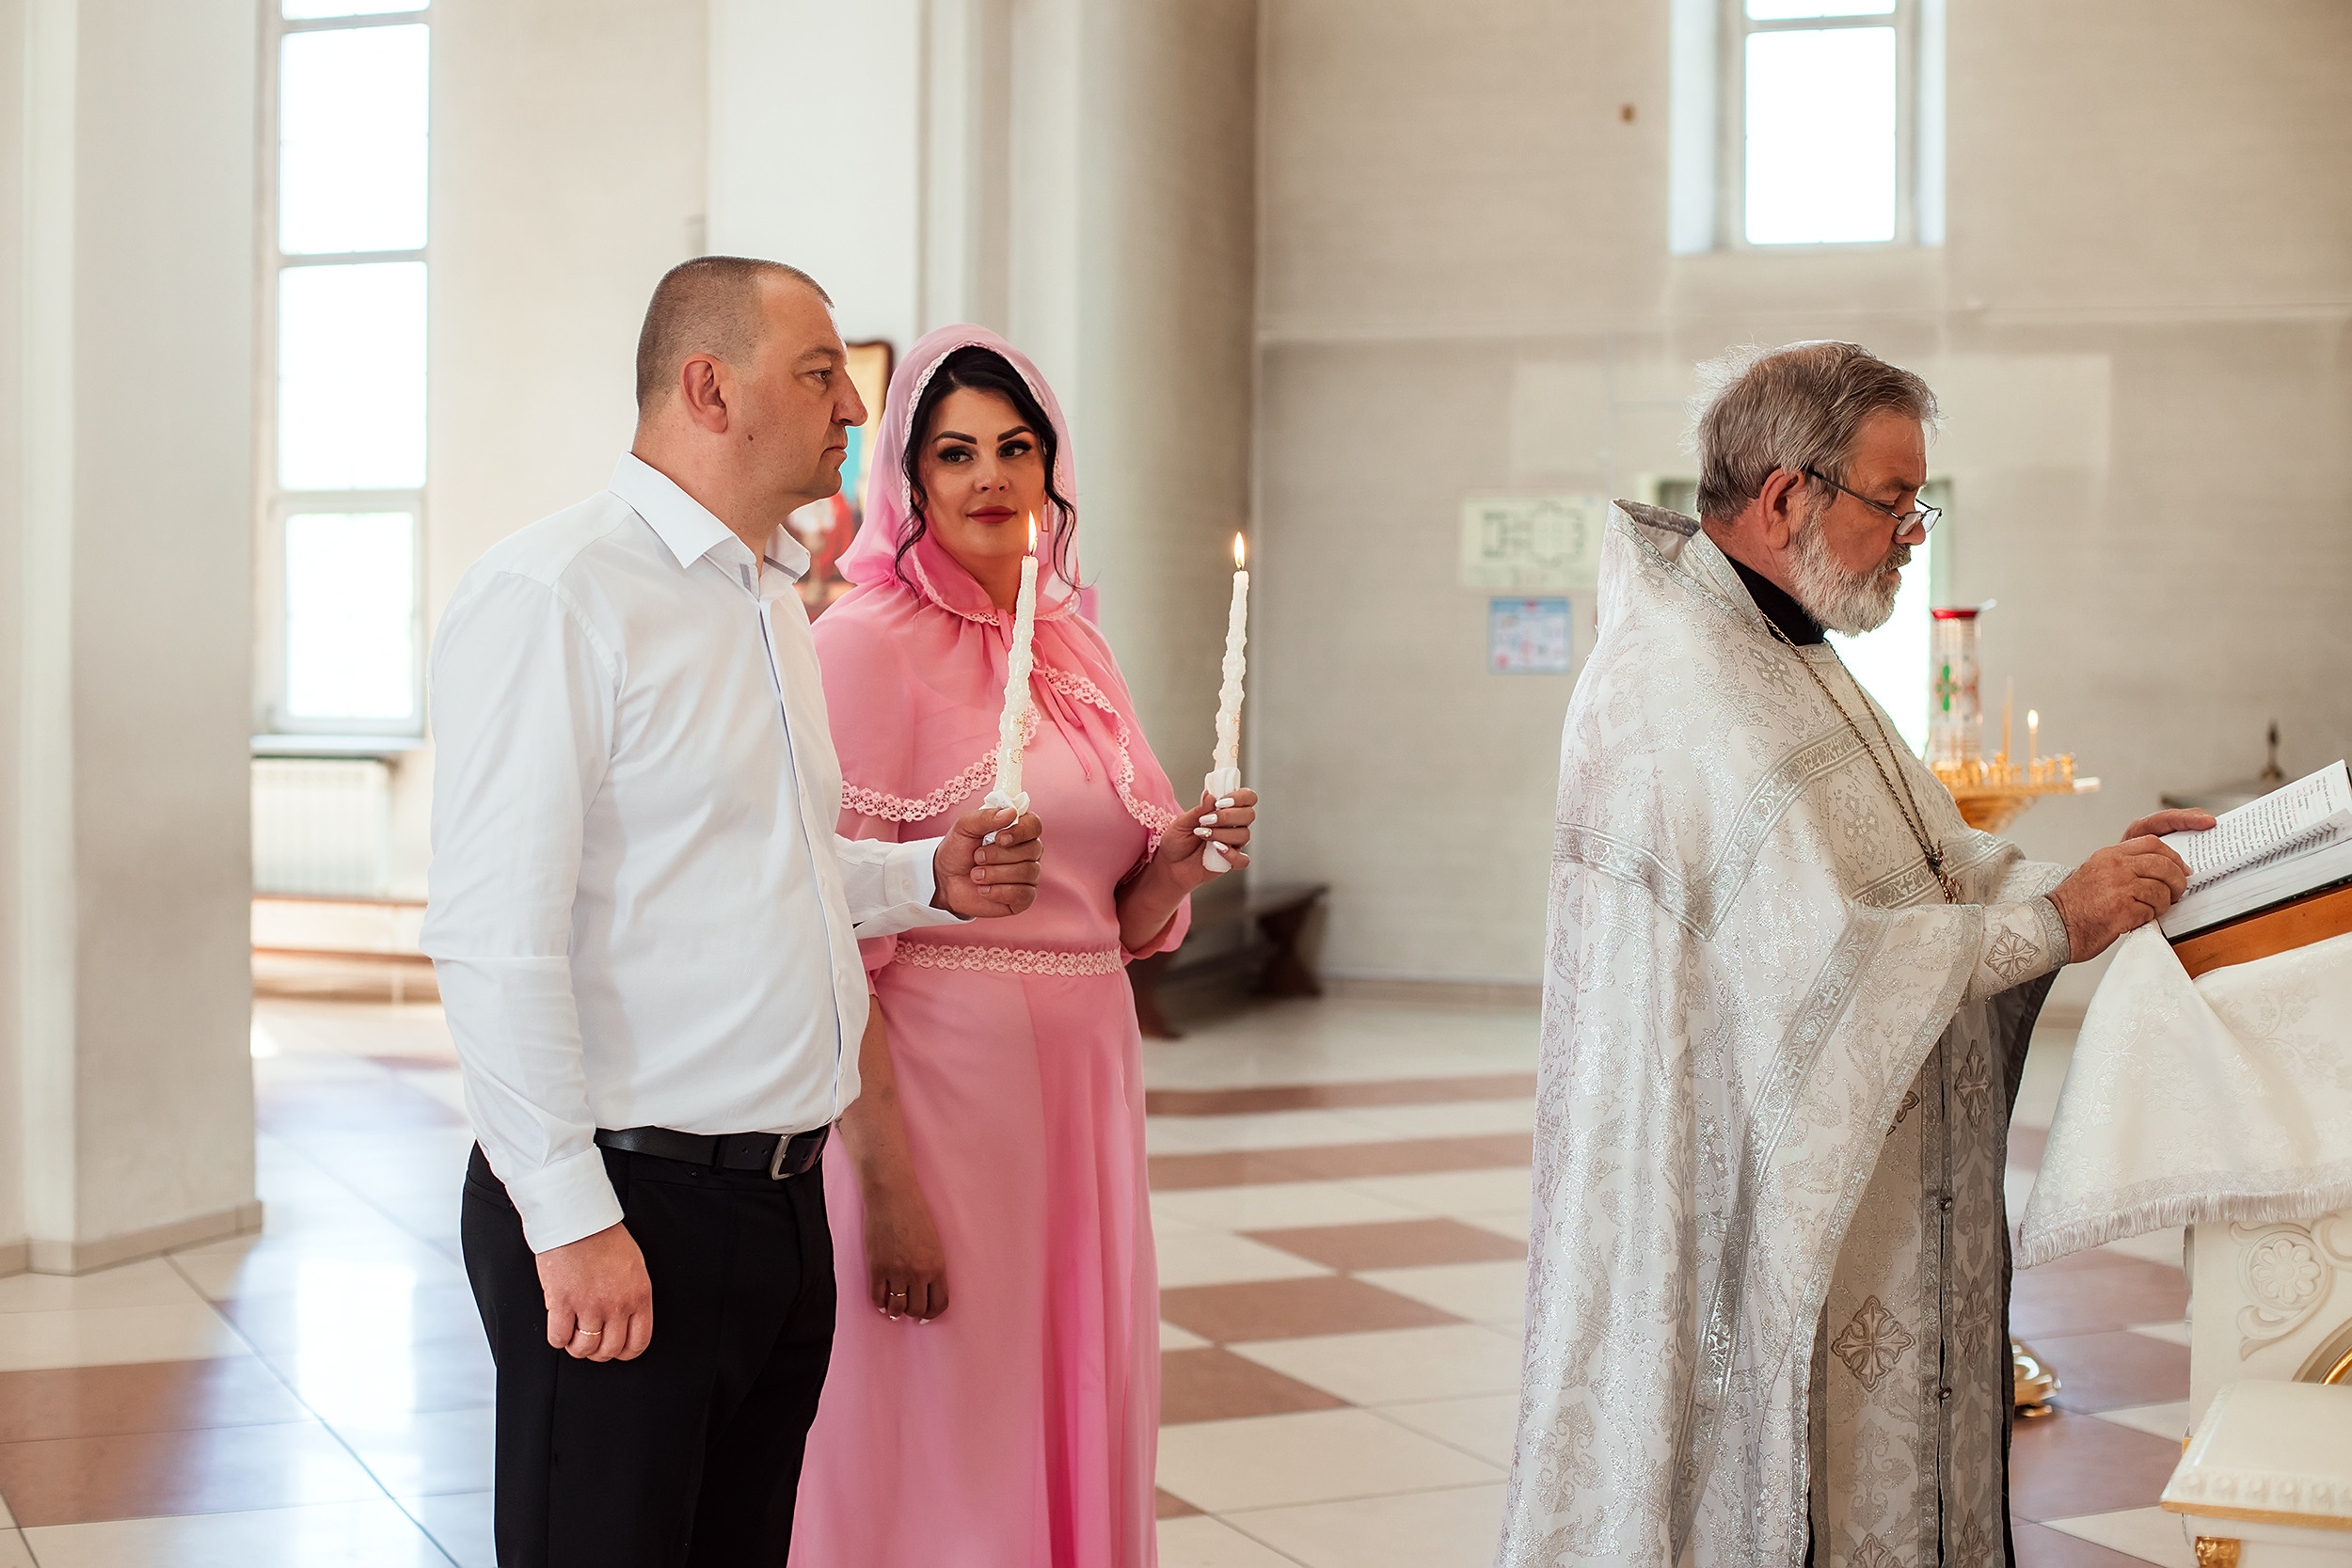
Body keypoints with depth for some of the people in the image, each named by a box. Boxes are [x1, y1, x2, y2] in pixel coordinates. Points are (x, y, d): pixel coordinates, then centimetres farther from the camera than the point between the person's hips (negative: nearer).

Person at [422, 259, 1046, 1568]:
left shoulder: (776, 603, 16)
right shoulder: (555, 595, -13)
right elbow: (495, 937, -19)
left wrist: (927, 878, 11)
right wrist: (575, 1221, -20)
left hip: (780, 1200, 9)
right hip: (628, 1213, -8)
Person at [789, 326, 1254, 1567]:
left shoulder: (1075, 646, 12)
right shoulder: (868, 641, -9)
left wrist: (1176, 863, -2)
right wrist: (886, 1182, -19)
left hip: (1084, 1080, 7)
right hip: (940, 1084, -6)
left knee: (1074, 1425, 13)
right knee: (936, 1463, 2)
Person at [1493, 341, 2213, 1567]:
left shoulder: (1781, 658, 13)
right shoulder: (1684, 693, -21)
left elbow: (1912, 866, 15)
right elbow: (1826, 953, -25)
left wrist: (2087, 873, 0)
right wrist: (2054, 925, -16)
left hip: (1847, 1187, 10)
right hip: (1735, 1204, -10)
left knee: (1874, 1463, 14)